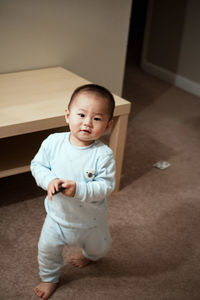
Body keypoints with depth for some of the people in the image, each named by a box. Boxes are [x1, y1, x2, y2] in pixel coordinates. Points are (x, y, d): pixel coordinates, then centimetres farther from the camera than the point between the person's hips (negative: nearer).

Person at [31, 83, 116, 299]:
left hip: (90, 219, -1)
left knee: (98, 247, 27)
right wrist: (49, 180, -27)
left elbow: (105, 186, -25)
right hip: (58, 215, 1)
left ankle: (88, 254, 65)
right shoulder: (53, 142, -18)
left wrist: (79, 189, -39)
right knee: (47, 248, 19)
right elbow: (37, 164, -7)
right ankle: (49, 278, 50)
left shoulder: (103, 155, -27)